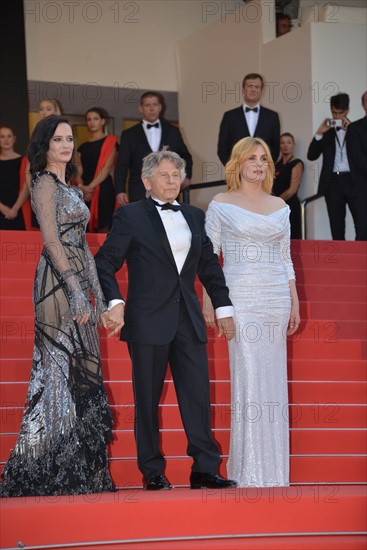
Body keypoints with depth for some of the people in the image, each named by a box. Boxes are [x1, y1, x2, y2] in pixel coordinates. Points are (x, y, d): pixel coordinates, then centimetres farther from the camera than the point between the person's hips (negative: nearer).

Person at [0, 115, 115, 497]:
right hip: (58, 284, -9)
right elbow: (51, 240, -15)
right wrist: (76, 290, -21)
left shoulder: (68, 187, 20)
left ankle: (79, 468, 13)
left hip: (77, 283, 9)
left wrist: (97, 293, 17)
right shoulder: (45, 183, -6)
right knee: (61, 368, -9)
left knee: (78, 372, 9)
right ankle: (56, 470, -6)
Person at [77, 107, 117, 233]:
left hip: (103, 188, -5)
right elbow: (79, 171, 12)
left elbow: (107, 167, -7)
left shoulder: (109, 142, 4)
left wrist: (91, 186, -14)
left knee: (103, 227, -10)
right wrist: (81, 186, -9)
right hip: (85, 192, 5)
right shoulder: (83, 146, 19)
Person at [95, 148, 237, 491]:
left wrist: (223, 307, 16)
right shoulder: (130, 216, 0)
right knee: (147, 398, 2)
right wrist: (115, 302, -16)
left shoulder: (194, 217, 15)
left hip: (188, 320, 4)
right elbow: (105, 263, -3)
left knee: (198, 394, 0)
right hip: (148, 321, -4)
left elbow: (210, 266, 20)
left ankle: (205, 469, 4)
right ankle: (152, 472, 10)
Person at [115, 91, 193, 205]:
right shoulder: (129, 135, 9)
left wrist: (186, 176, 11)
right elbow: (122, 166, 6)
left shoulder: (173, 131, 14)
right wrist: (120, 191, -5)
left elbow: (185, 156, 26)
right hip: (140, 194, -2)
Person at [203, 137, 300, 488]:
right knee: (248, 377, -7)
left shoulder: (280, 206, 13)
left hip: (276, 298, 4)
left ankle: (272, 469, 9)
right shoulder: (221, 205, 3)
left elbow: (285, 258, 15)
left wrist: (294, 303, 10)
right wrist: (208, 301, -6)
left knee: (273, 379, 3)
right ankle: (249, 470, -2)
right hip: (239, 297, -4)